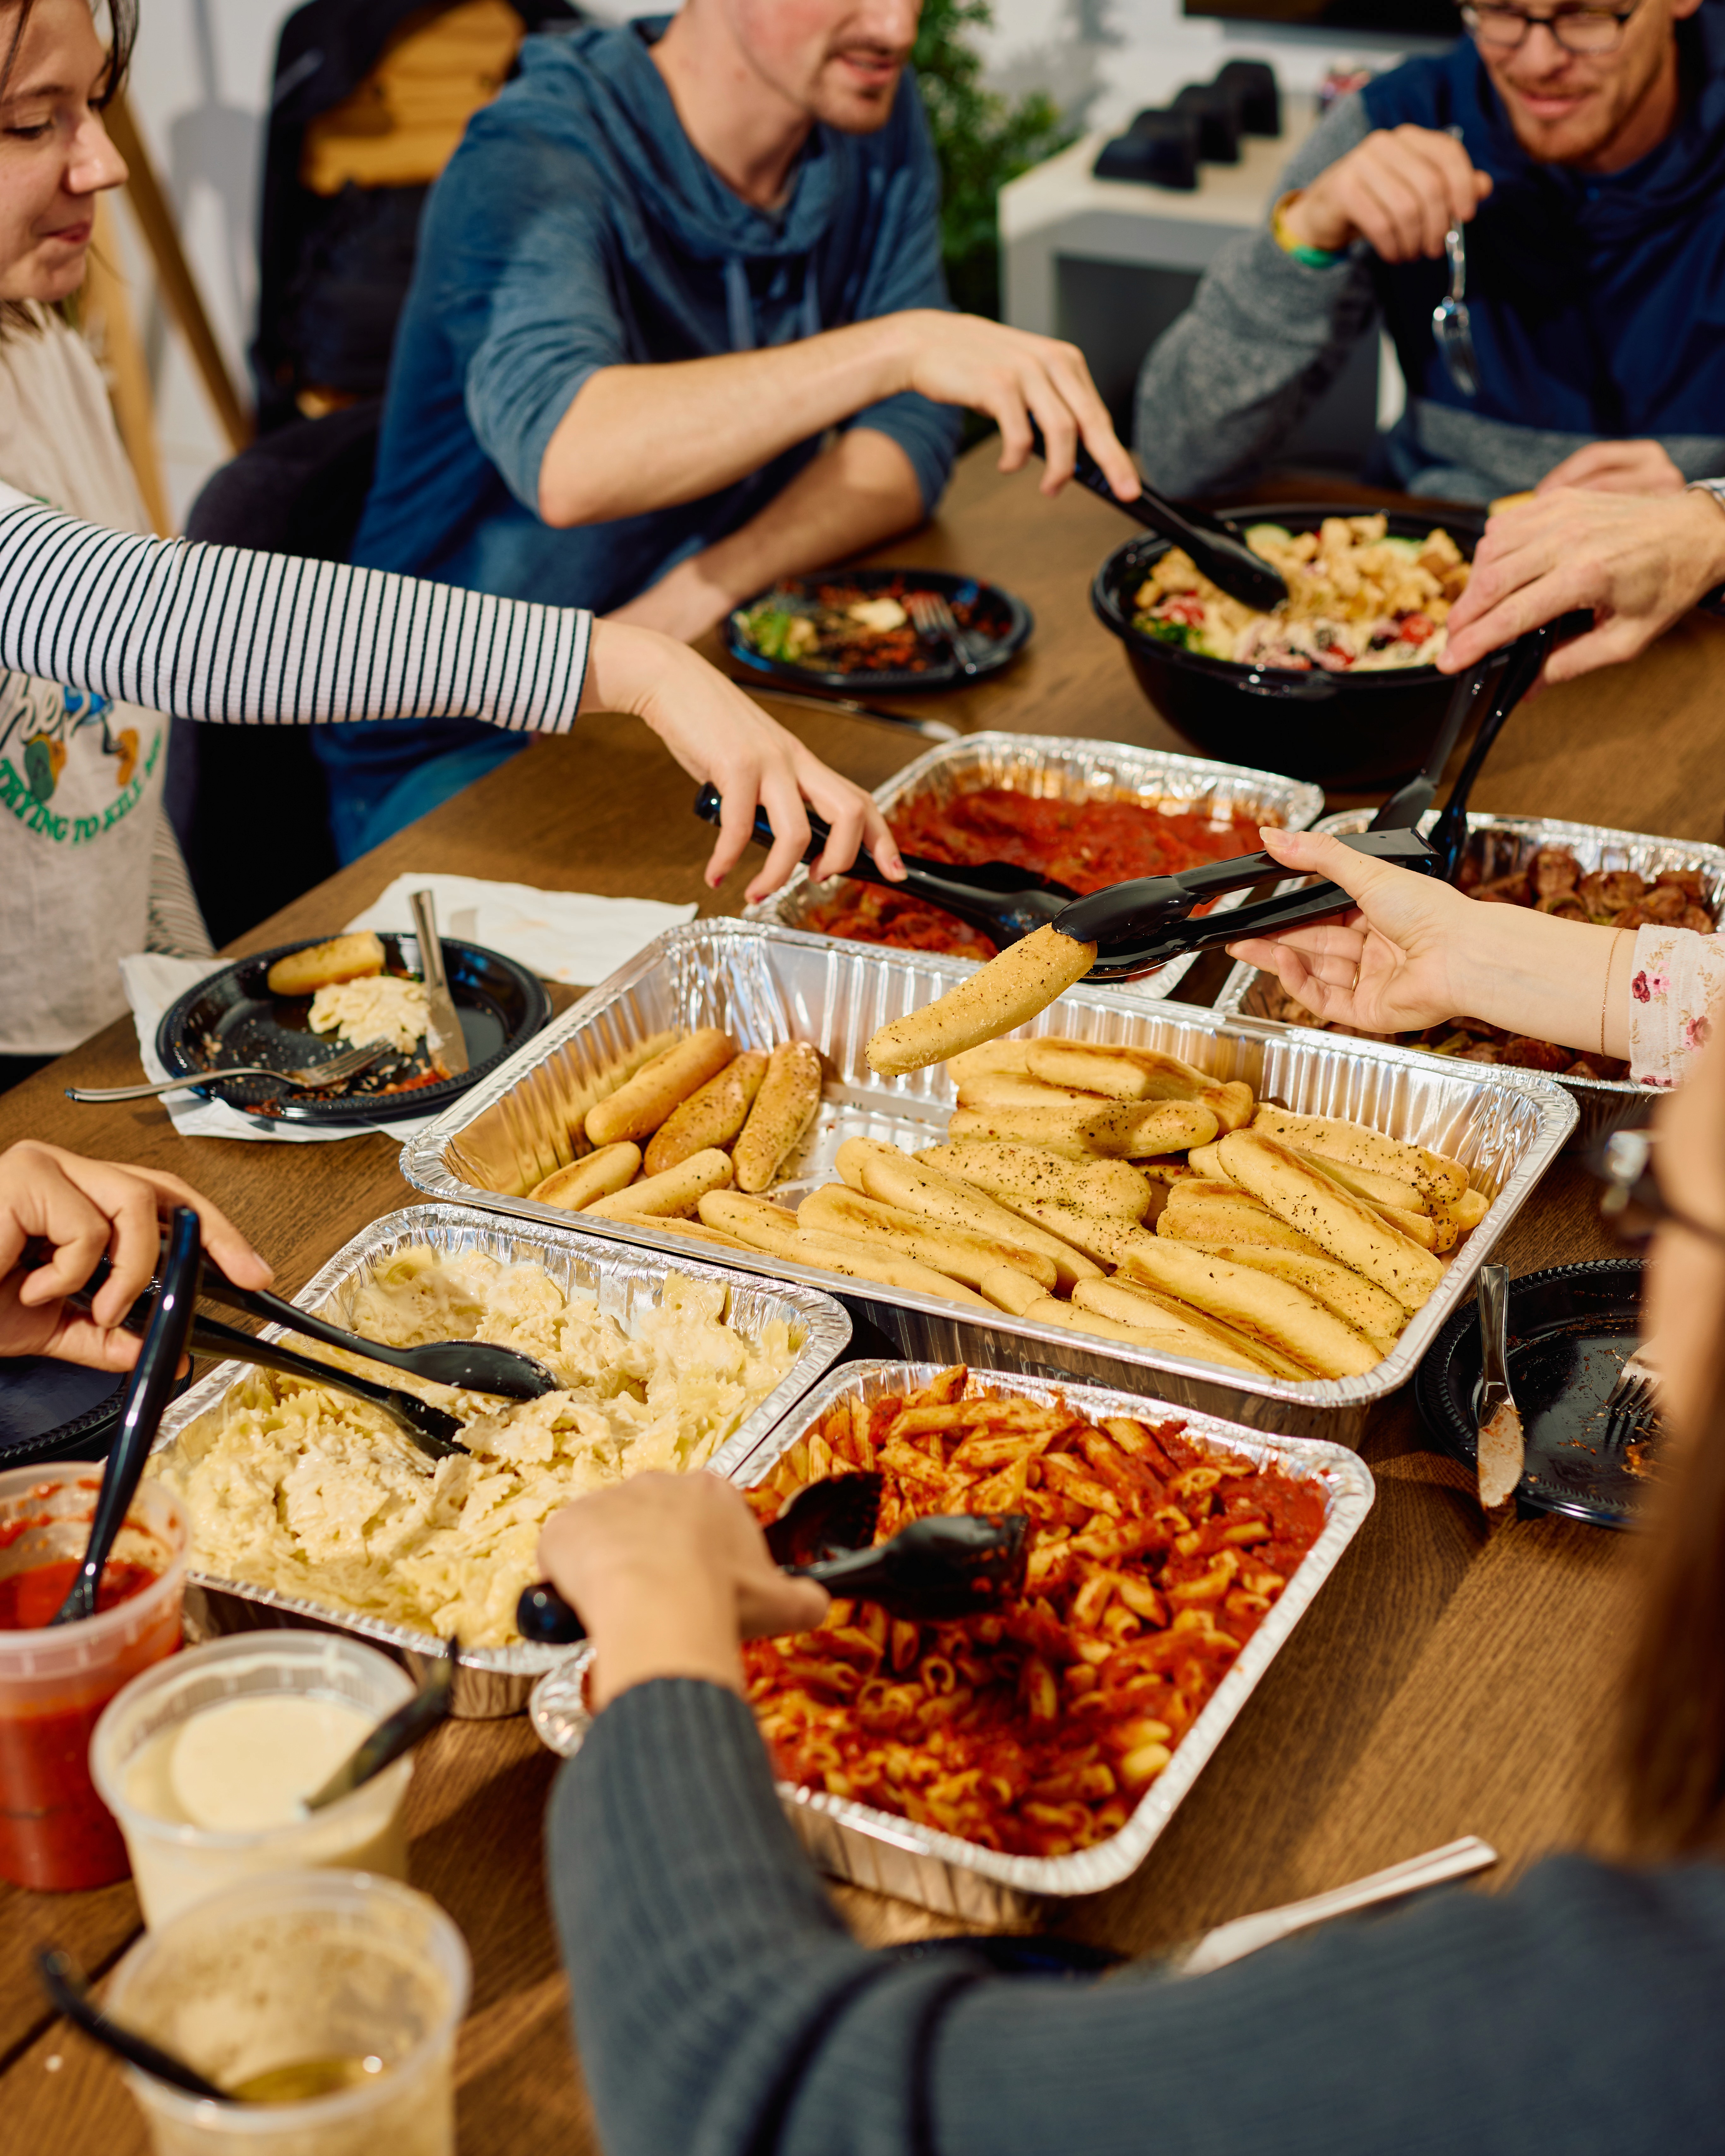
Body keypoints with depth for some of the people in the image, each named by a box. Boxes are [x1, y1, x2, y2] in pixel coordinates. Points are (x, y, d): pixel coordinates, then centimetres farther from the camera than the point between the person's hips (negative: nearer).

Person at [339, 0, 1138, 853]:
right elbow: (563, 459, -43)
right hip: (466, 756, -7)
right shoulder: (533, 163, -22)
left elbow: (910, 437, -2)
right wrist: (900, 346, -49)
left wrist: (701, 595, -19)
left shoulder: (871, 112, 0)